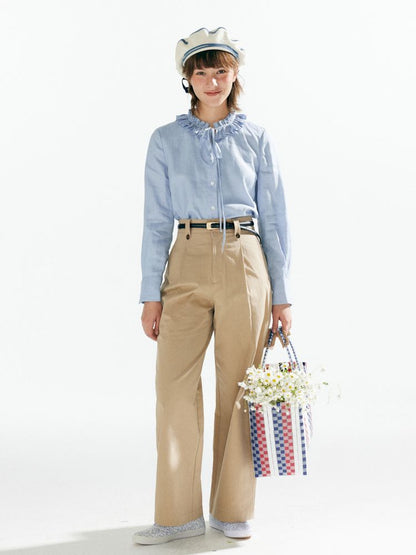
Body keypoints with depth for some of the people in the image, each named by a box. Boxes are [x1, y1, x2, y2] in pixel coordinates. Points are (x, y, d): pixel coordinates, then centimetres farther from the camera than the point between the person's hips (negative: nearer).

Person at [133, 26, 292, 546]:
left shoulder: (256, 139, 7)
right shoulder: (166, 140, 8)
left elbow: (275, 220, 6)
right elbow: (157, 222, 5)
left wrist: (281, 295, 2)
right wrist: (151, 293, -1)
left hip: (245, 264, 0)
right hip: (188, 264, 1)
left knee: (238, 387, 3)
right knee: (174, 386, -4)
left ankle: (233, 510, 18)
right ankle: (179, 514, 11)